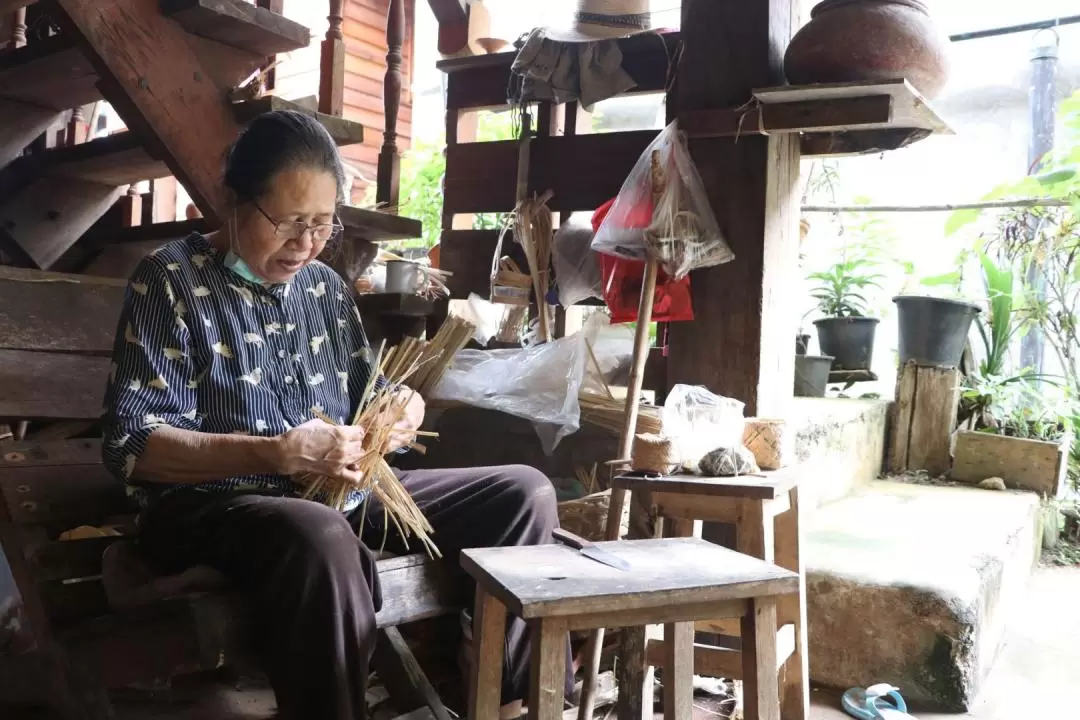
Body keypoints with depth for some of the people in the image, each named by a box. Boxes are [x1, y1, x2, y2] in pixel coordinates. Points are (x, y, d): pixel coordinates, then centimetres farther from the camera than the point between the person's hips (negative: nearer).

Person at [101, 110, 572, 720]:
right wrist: (277, 454, -26)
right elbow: (132, 445, -13)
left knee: (526, 492, -4)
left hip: (344, 492, 7)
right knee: (322, 540, -42)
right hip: (215, 504, -6)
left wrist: (398, 412, -3)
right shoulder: (171, 280, -5)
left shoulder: (326, 285, 13)